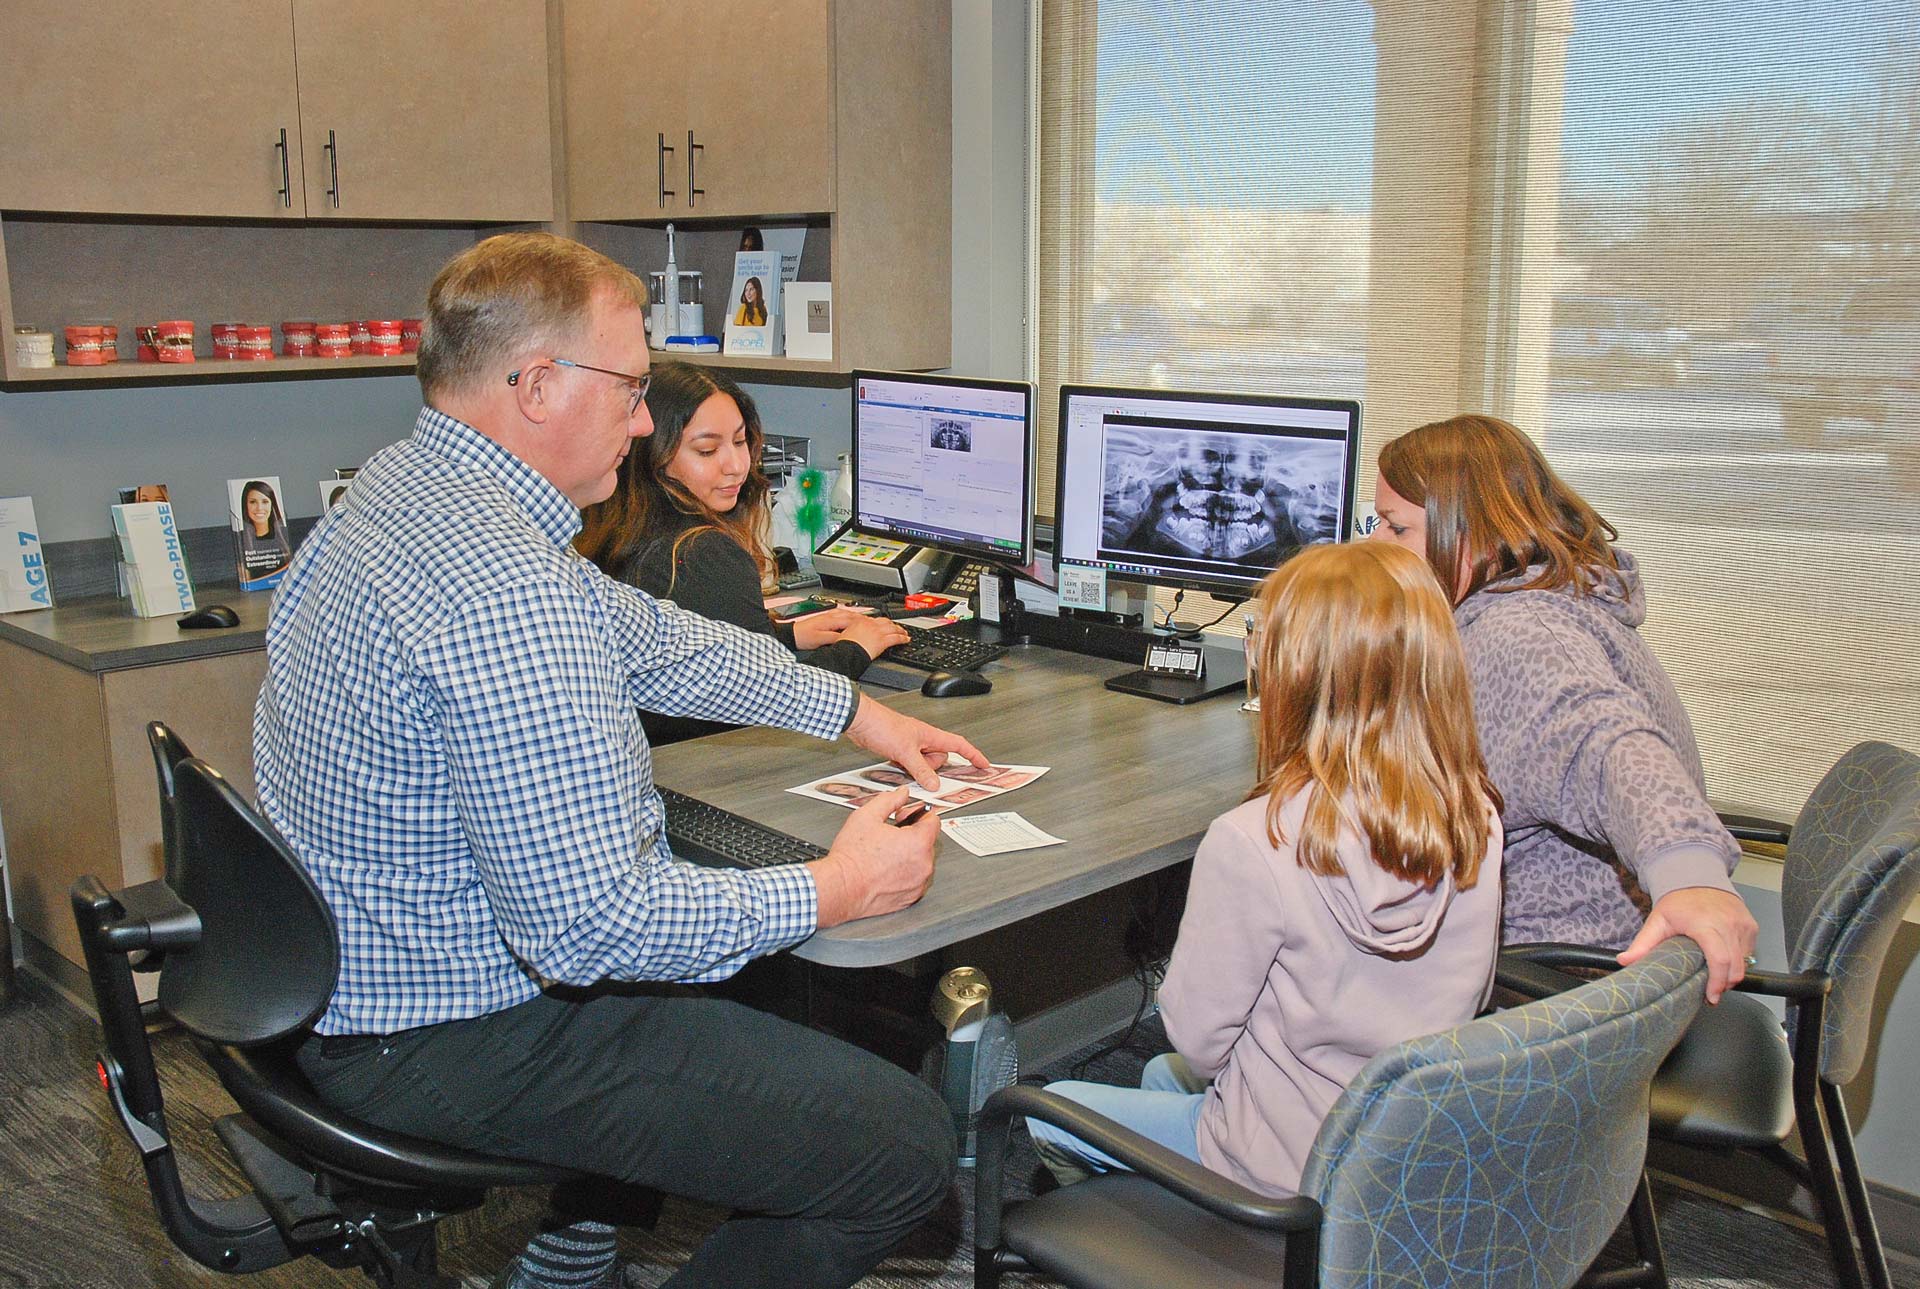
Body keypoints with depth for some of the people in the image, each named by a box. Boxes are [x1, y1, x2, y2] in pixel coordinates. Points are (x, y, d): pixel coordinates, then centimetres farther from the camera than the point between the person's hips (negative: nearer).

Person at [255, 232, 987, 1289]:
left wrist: (858, 714, 17)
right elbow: (588, 925, -30)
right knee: (905, 1144, -10)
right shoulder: (505, 587, -30)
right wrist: (835, 889, -17)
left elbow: (648, 638, 14)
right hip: (455, 1045, -11)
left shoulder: (400, 490, 5)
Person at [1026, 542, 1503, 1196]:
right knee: (1161, 1073, 31)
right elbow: (1470, 997, 3)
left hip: (1290, 1171, -6)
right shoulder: (1478, 819, -14)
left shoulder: (1255, 843, -31)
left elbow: (1198, 1038, -19)